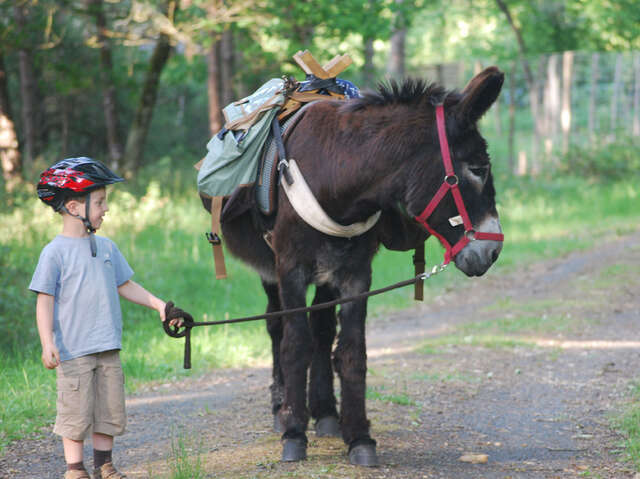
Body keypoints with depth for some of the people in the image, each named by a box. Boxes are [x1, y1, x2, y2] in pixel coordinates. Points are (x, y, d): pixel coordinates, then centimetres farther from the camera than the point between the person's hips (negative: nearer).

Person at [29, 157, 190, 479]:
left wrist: (162, 306, 17)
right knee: (77, 411, -3)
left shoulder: (106, 247, 11)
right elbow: (44, 300, -8)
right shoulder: (55, 252, -7)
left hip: (108, 348, 6)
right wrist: (47, 343, -17)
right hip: (73, 350, -6)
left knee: (110, 410, 10)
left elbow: (125, 286, 20)